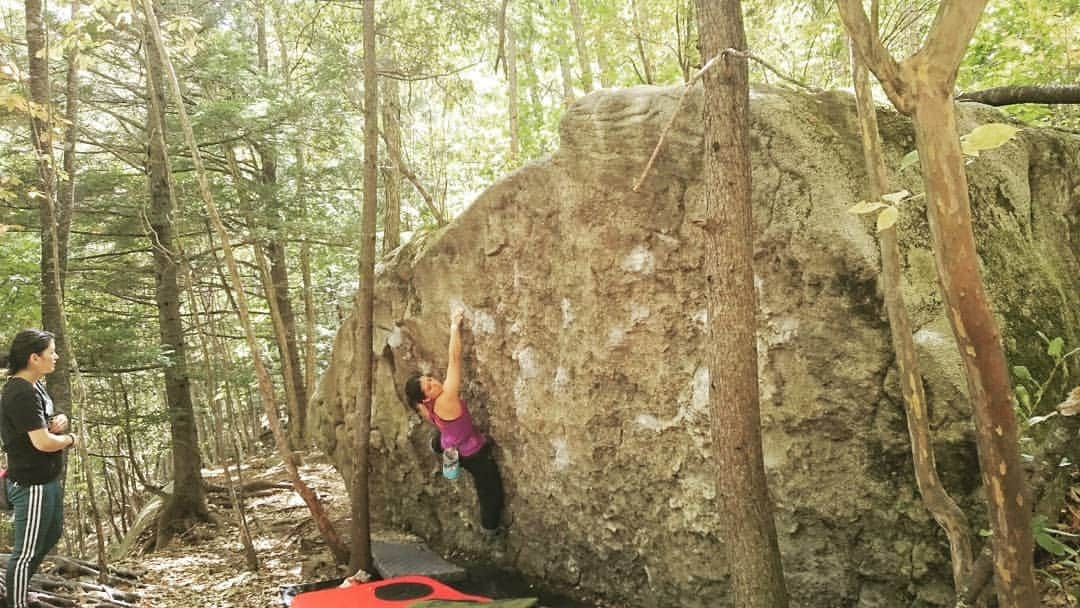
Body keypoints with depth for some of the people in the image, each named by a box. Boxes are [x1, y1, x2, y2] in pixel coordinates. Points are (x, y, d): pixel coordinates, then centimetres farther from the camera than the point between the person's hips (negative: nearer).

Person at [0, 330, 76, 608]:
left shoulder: (33, 386, 7)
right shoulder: (22, 393, -24)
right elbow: (43, 442, -29)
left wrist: (60, 420, -2)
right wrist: (69, 439, -9)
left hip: (46, 478, 11)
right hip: (32, 484, -11)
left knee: (52, 534, 26)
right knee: (27, 550, 3)